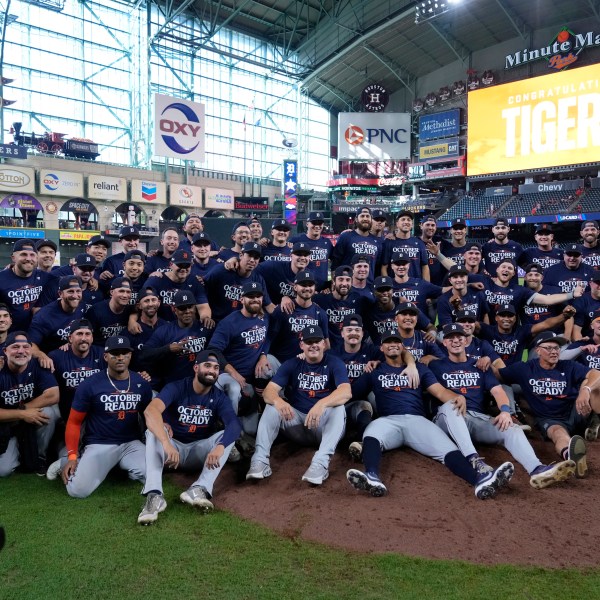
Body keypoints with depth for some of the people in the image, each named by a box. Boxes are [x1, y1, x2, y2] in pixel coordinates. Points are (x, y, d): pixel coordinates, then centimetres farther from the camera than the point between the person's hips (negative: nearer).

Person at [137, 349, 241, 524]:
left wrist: (219, 447, -46)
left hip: (199, 452, 2)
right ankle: (154, 495, -43)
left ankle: (199, 489, -40)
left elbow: (234, 424, -24)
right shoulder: (176, 388, -14)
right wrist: (167, 444, -50)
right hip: (173, 446, -2)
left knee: (228, 435, -23)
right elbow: (150, 411, -34)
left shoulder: (219, 397, -5)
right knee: (154, 429, -30)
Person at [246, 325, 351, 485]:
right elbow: (269, 390, -9)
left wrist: (321, 404, -44)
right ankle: (260, 460, -30)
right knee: (272, 406, -19)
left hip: (325, 425, -2)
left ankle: (321, 462, -44)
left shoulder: (334, 363, -5)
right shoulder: (292, 364, 3)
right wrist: (278, 401, -35)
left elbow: (346, 392, -24)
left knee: (338, 408, -31)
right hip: (297, 422, 3)